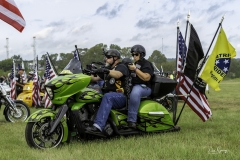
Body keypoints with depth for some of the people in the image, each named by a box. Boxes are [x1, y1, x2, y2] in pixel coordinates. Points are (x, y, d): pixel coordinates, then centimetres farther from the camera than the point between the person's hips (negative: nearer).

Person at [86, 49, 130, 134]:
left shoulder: (121, 67, 2)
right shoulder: (107, 68, 26)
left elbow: (117, 75, -22)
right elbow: (95, 78, 18)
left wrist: (107, 71, -40)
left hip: (121, 97, -8)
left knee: (107, 97, -39)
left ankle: (98, 126, -54)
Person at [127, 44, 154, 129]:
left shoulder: (146, 64, -1)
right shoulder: (134, 64, 27)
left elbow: (146, 77, -17)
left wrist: (135, 69, -18)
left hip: (144, 87, -10)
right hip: (133, 86, 10)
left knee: (134, 93, -41)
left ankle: (131, 120, -46)